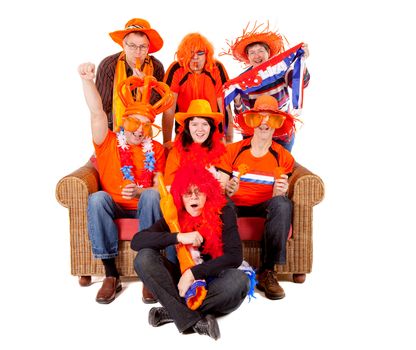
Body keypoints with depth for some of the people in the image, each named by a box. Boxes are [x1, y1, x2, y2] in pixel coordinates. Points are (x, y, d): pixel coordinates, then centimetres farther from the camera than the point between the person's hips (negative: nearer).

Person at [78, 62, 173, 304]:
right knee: (97, 198, -31)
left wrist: (140, 192, -25)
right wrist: (88, 80, -26)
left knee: (151, 195, -33)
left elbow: (160, 186, -4)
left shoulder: (156, 150, 6)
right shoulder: (108, 142, 5)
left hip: (144, 207, 0)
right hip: (113, 207, 1)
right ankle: (111, 275, -27)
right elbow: (97, 112, -12)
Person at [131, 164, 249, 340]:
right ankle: (193, 320, -28)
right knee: (144, 258, -21)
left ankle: (174, 311, -22)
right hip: (183, 278, 2)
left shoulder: (223, 212, -12)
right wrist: (178, 237, -28)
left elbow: (235, 256, -19)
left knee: (239, 280, -34)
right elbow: (136, 241, -17)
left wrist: (194, 273, -25)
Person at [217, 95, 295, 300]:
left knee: (283, 204, -33)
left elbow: (278, 194, 0)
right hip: (234, 205, -1)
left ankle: (267, 272, -24)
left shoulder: (284, 157, 5)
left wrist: (279, 192, -24)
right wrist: (227, 190, -25)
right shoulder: (232, 151, 3)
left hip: (264, 207, 1)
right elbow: (218, 188, -2)